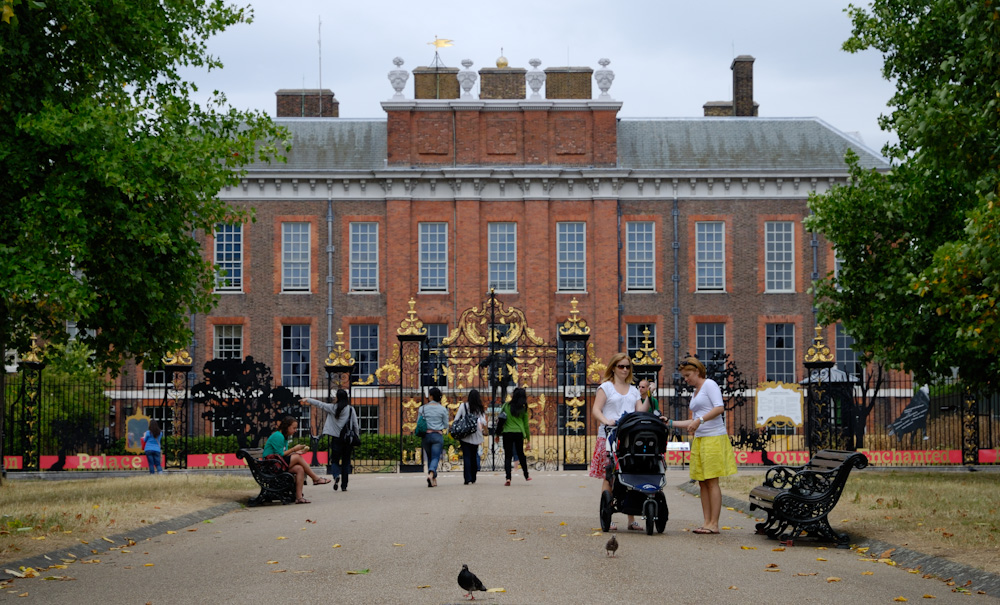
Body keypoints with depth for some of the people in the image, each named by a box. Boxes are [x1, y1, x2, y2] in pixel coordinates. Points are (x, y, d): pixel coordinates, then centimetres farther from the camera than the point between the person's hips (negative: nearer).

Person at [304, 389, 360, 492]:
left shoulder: (332, 408, -3)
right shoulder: (351, 409, -2)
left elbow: (319, 404, 10)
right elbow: (356, 426, 0)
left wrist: (307, 399, 24)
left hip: (336, 438, -1)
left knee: (334, 460, 7)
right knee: (346, 462, 9)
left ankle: (336, 476, -24)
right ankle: (344, 486, 8)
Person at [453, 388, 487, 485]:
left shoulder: (463, 406, -2)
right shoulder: (479, 408, -1)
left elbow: (456, 420, -3)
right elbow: (483, 422, -6)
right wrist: (483, 428, 14)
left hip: (464, 435, -1)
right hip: (475, 436, 1)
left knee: (466, 456, -1)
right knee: (474, 456, 14)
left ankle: (467, 478, -10)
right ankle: (473, 478, 19)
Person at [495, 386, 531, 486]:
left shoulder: (506, 406, 0)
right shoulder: (523, 409, 3)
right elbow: (526, 425, 7)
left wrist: (497, 434, 12)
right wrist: (528, 440, 14)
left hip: (507, 433, -1)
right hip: (519, 433, 1)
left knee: (508, 456, 2)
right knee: (520, 454, 20)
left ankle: (508, 478, -13)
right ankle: (526, 476, 29)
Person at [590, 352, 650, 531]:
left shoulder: (633, 390, 22)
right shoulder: (606, 387, 7)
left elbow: (640, 411, 14)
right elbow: (596, 410, -2)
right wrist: (606, 421, -20)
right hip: (609, 436, -4)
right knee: (608, 476, -6)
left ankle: (631, 519, 1)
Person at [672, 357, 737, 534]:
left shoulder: (709, 384, -2)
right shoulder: (696, 392, 23)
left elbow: (719, 408, -16)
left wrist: (699, 420, -21)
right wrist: (671, 423, 18)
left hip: (714, 438, -9)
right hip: (699, 439, 9)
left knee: (711, 481, -9)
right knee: (702, 482, 5)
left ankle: (714, 524, -9)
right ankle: (707, 522, 7)